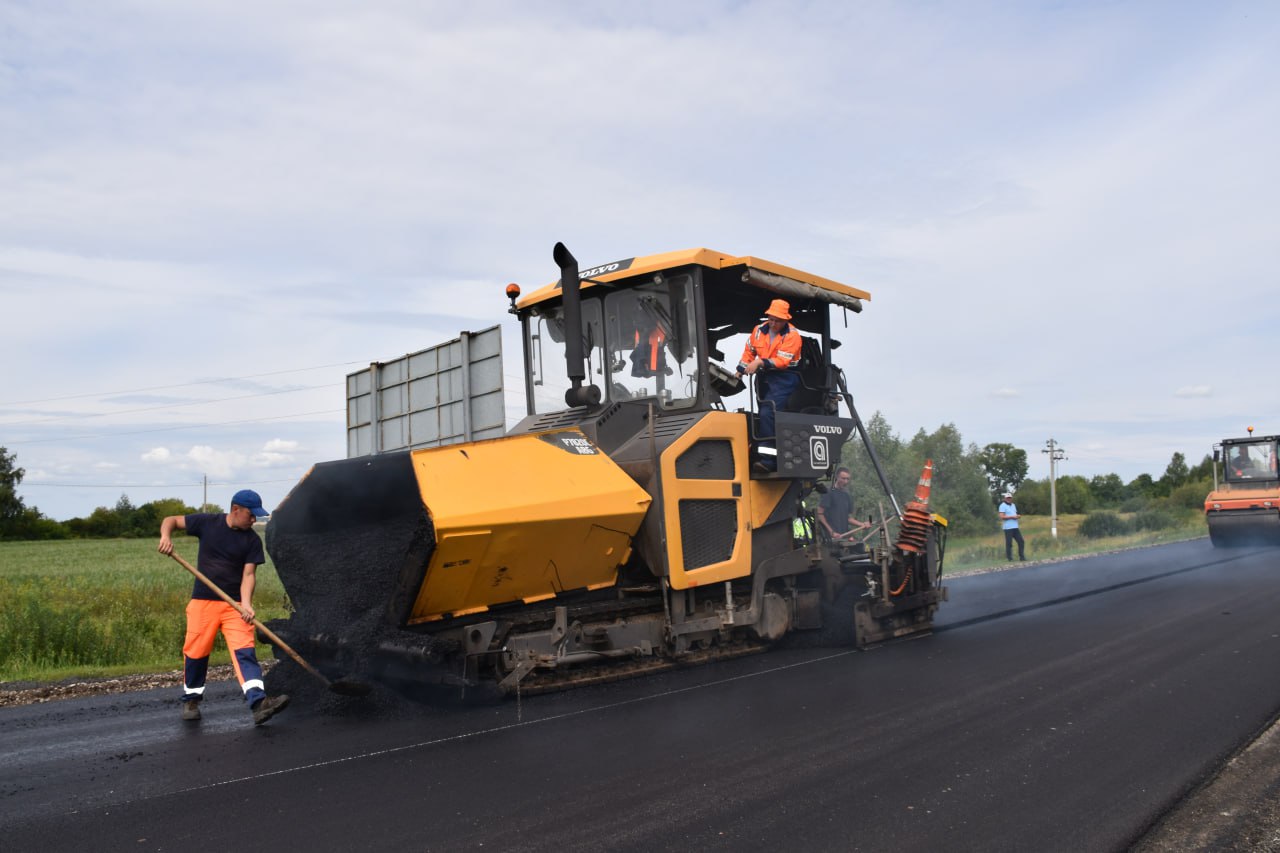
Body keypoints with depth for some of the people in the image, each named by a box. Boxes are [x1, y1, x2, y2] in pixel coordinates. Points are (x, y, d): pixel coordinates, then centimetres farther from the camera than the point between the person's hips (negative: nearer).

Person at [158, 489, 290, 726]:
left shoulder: (252, 541, -1)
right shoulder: (207, 522, -1)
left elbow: (249, 574, -8)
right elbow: (171, 520, 8)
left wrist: (246, 604, -24)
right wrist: (166, 536, -16)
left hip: (235, 604, 0)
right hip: (203, 601, 0)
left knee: (245, 652, -13)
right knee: (195, 653, 6)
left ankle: (258, 703, -25)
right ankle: (191, 700, 30)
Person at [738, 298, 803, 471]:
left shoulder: (792, 335, -12)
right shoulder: (759, 330, 7)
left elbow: (782, 361, -20)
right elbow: (749, 351, 18)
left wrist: (761, 362, -29)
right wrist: (741, 370, 9)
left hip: (785, 377, -7)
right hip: (765, 376, 8)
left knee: (768, 413, -24)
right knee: (764, 415, 11)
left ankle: (768, 459, -26)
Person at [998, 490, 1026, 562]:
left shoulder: (1013, 505, 20)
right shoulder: (1003, 505, -6)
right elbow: (1002, 516, -15)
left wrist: (1017, 516, 3)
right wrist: (1012, 516, -16)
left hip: (1015, 527, 8)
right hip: (1008, 528, -8)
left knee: (1021, 542, 5)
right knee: (1009, 543, -4)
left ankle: (1022, 557, 13)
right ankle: (1009, 558, 3)